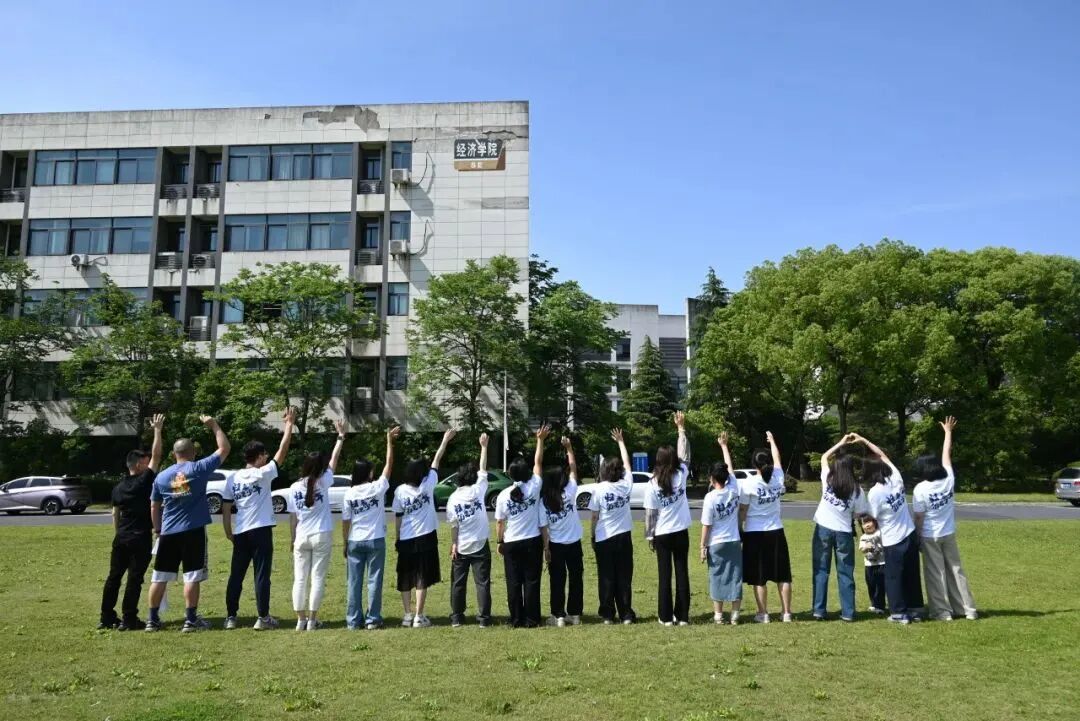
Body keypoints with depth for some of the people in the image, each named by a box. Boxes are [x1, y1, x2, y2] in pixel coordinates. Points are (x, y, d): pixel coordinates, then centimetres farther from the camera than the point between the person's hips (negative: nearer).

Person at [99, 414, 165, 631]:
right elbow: (157, 456, -13)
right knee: (134, 579, -2)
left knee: (114, 576, 12)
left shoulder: (118, 487, 11)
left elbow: (115, 514, 15)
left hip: (121, 538, 7)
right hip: (140, 539, -7)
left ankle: (107, 617, 18)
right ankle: (128, 619, 0)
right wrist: (157, 430, -9)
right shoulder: (144, 481, -10)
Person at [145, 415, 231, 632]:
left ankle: (153, 619, 17)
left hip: (168, 532, 3)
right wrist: (213, 425, 10)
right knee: (192, 576, 1)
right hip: (194, 531, -3)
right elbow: (225, 448, 1)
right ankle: (191, 619, 3)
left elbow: (154, 508, 12)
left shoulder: (161, 476, 6)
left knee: (159, 576, 11)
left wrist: (157, 530, 25)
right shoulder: (199, 468, -5)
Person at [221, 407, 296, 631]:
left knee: (236, 575, 12)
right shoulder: (263, 474, -8)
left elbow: (226, 508, 8)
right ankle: (263, 618, 1)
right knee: (261, 575, -1)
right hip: (260, 531, -5)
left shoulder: (232, 479, 7)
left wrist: (228, 532, 17)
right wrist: (289, 425, -2)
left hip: (240, 533, 5)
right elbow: (282, 452, -8)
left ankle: (231, 617, 16)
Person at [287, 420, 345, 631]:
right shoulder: (323, 482, -7)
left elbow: (293, 517, 3)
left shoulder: (294, 488, -1)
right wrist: (341, 436, 8)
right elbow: (334, 459, 0)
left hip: (301, 538, 2)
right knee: (318, 578, 3)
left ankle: (301, 620, 11)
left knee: (300, 579, 8)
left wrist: (292, 539, 13)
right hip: (321, 536, -2)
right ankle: (312, 620, 5)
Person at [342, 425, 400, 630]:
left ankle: (353, 620, 11)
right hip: (375, 541, -2)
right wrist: (390, 441, 0)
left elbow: (345, 522, 1)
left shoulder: (349, 494, -3)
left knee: (354, 581, 7)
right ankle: (372, 619, 6)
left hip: (355, 542, 2)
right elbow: (388, 465, -4)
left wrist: (345, 544, 10)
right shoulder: (377, 488, -9)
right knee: (374, 580, 4)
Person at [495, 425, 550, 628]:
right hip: (533, 542, 0)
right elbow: (538, 463, 2)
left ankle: (517, 620, 11)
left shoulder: (503, 495, -7)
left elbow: (499, 522, -1)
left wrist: (499, 541, 12)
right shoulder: (533, 488, -8)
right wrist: (540, 440, 7)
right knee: (531, 582, 5)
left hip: (511, 543, 0)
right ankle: (531, 620, 8)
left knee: (514, 583, 7)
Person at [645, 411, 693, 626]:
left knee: (664, 575, 5)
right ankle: (682, 616, 11)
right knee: (682, 573, 7)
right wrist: (681, 428, 12)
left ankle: (666, 617, 9)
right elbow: (684, 455, 8)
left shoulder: (652, 484, -12)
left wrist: (649, 536, 2)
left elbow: (650, 513, -9)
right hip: (681, 532, 2)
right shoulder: (681, 476, -7)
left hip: (662, 534, -1)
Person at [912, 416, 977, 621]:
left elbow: (919, 518, -12)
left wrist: (917, 539, -2)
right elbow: (946, 455, 6)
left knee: (935, 574, 5)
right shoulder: (949, 480, -7)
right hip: (949, 534, 4)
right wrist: (948, 432, 16)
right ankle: (968, 609, 18)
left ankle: (942, 611, 8)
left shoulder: (921, 489, -17)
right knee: (956, 570, 14)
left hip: (929, 537, -4)